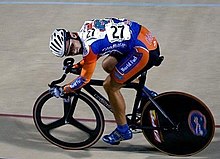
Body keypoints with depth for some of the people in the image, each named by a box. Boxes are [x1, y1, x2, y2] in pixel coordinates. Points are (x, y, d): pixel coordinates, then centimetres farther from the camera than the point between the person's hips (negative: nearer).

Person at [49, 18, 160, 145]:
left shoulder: (89, 46, -18)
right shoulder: (86, 27, 8)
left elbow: (85, 79, -9)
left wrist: (62, 90, 1)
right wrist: (77, 66, 21)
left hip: (145, 50, -10)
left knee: (111, 87, -3)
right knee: (108, 65, 22)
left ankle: (123, 131, 9)